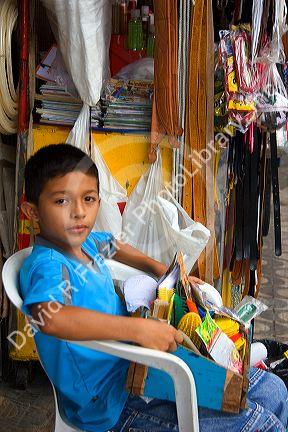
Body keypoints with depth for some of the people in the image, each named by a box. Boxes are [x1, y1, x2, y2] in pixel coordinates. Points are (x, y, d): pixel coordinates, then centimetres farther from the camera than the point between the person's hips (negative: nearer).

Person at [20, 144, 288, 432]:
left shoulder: (85, 242, 5)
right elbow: (50, 317, -45)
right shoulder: (46, 265, -22)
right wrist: (139, 329, -41)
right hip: (111, 401, -9)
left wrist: (161, 270, 16)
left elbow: (113, 246, 30)